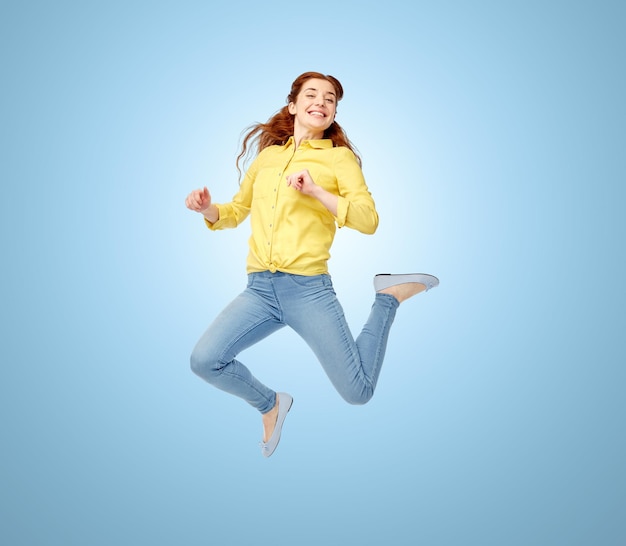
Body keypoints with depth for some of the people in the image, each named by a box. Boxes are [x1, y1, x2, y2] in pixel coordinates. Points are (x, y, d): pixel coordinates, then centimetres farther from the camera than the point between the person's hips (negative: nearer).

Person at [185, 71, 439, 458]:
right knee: (204, 361, -17)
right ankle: (271, 404, 14)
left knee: (358, 392, 1)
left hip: (309, 290, -3)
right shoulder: (267, 154, 15)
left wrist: (316, 191, -18)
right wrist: (207, 210, 3)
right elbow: (236, 212, 25)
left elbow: (369, 221, -7)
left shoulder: (340, 156, 4)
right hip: (260, 289, 3)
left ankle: (390, 296, 22)